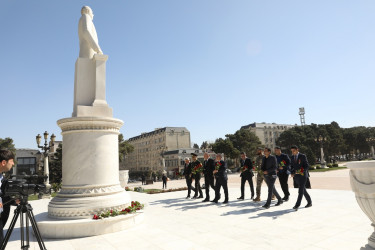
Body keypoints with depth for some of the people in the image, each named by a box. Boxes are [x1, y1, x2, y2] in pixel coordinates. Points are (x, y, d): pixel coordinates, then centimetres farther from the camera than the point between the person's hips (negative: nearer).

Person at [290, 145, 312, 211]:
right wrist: (292, 173, -1)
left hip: (303, 175, -6)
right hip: (296, 175, 6)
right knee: (303, 190, 15)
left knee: (301, 190, -12)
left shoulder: (303, 156, -7)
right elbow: (292, 166, 15)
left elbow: (307, 166, -8)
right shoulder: (292, 157, 9)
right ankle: (309, 202, 31)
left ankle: (297, 205, -16)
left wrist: (302, 171, -24)